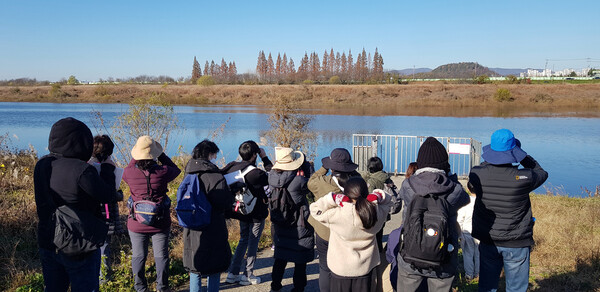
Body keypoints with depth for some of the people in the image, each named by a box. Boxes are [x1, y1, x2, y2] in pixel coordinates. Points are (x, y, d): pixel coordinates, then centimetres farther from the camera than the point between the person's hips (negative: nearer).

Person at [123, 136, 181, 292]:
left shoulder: (130, 173, -11)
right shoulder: (162, 172, -15)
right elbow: (176, 169, 7)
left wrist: (136, 157, 14)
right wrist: (161, 155, 8)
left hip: (137, 224, 1)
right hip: (160, 224, -1)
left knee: (138, 256, 15)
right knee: (161, 256, 13)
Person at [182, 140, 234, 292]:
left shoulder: (189, 175, 5)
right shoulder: (214, 176, -17)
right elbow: (225, 204, -20)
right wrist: (232, 191, 0)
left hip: (191, 230, 7)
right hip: (212, 229, -6)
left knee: (194, 268, 17)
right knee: (215, 268, 9)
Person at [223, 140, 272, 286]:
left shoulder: (232, 166, -9)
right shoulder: (255, 173, -25)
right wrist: (264, 157, -7)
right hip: (256, 213, -6)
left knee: (243, 240, 21)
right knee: (253, 243, 8)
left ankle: (232, 273, 22)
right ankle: (248, 276, 17)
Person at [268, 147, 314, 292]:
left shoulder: (272, 176, -11)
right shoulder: (298, 179, -25)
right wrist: (305, 164, -2)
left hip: (279, 224, 6)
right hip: (299, 225, -5)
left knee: (280, 256, 21)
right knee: (300, 258, 11)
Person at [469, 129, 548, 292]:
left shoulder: (478, 175, -14)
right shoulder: (524, 178, -20)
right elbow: (542, 173, 3)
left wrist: (490, 162, 9)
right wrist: (522, 157, 5)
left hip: (488, 242, 3)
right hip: (516, 244, -2)